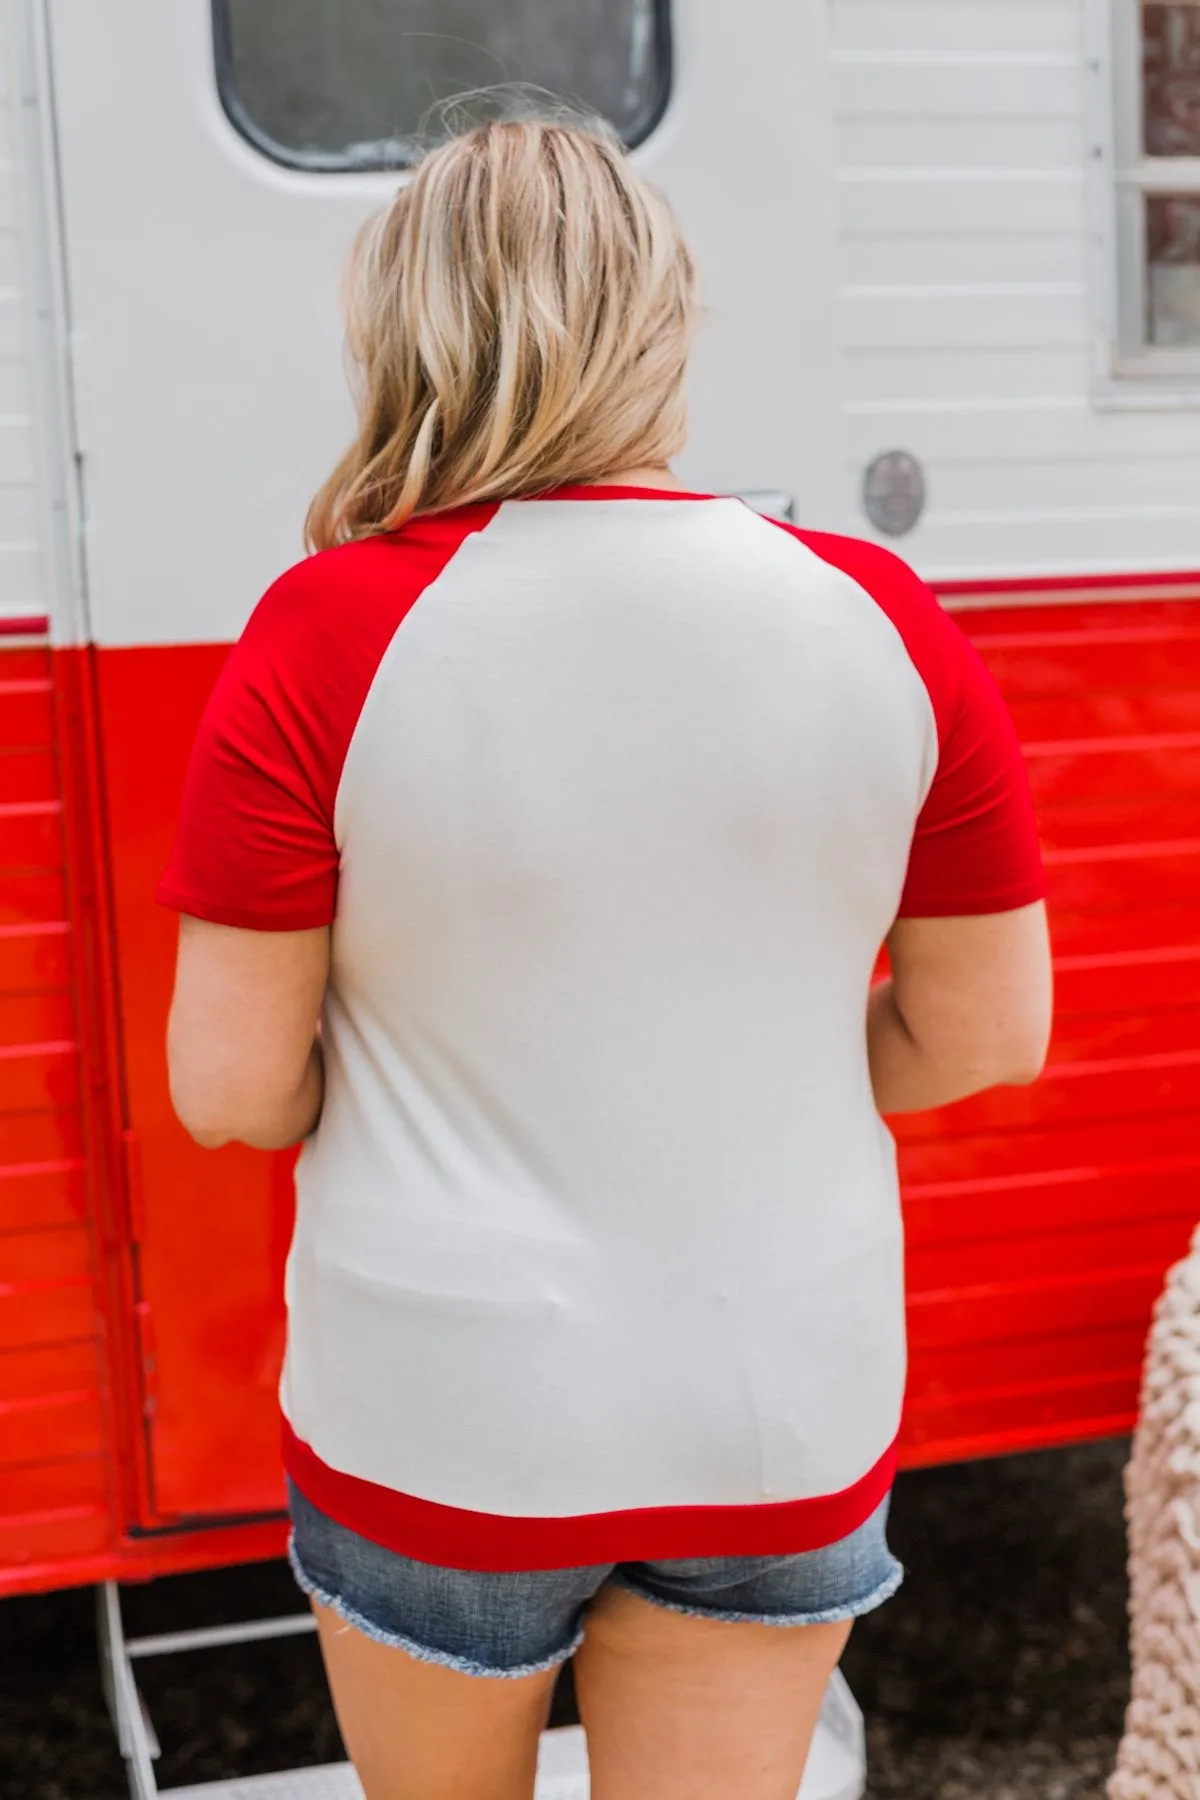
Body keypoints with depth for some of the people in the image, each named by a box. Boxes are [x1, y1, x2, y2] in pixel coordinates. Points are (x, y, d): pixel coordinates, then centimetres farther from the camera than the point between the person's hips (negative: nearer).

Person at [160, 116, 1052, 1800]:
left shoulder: (333, 634, -17)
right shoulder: (882, 622, -10)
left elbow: (225, 1086, -13)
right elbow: (987, 1033, -2)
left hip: (446, 1413, -1)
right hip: (787, 1412, 2)